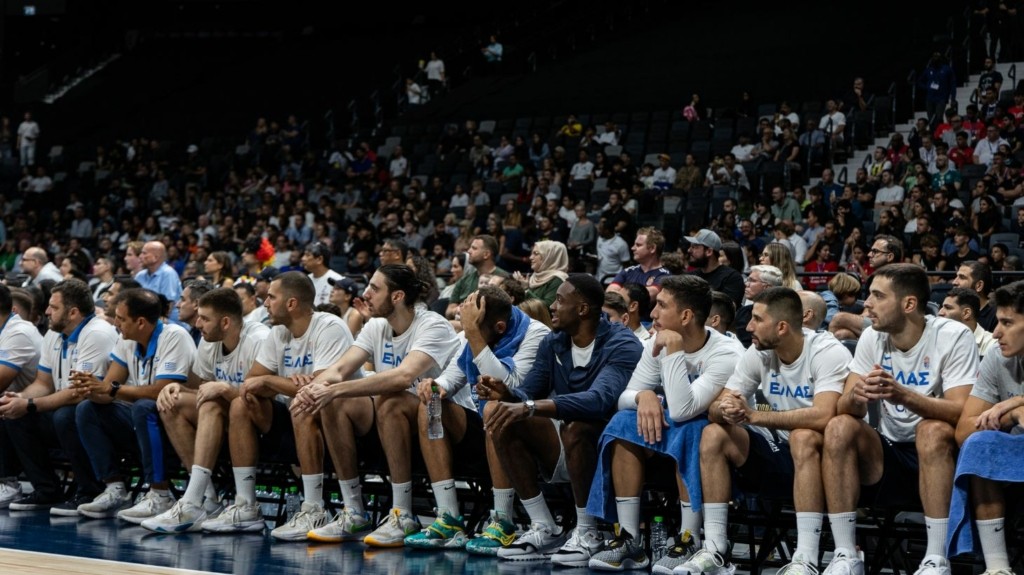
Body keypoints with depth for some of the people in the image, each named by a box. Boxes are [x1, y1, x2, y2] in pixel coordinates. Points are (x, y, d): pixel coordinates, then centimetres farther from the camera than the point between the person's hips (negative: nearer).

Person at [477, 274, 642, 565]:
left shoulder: (621, 345, -17)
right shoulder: (553, 343, 5)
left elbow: (599, 400, -35)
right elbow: (528, 394, 3)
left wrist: (531, 407, -44)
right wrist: (506, 394, -22)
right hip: (561, 453, 7)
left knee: (575, 425, -37)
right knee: (498, 412, -12)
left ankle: (587, 533, -19)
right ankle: (544, 529, -10)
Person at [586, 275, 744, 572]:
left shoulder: (726, 354, -25)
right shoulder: (657, 344, -4)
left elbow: (682, 410, -35)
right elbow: (625, 396, -5)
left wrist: (674, 349, -35)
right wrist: (643, 395, -28)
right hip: (671, 436, 6)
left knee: (686, 430, -36)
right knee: (624, 423, -19)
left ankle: (690, 541, -30)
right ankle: (629, 539, -20)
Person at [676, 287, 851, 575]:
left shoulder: (828, 353, -18)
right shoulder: (758, 354, 0)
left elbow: (823, 416, -35)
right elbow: (715, 409, -3)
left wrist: (754, 414, -32)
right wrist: (725, 410, -29)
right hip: (776, 454, 6)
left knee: (803, 437, -37)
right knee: (713, 434, -14)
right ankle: (714, 550, -14)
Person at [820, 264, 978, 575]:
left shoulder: (953, 337, -13)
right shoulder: (872, 338, 1)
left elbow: (960, 412, -24)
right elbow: (846, 408, -5)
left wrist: (902, 394, -40)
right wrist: (857, 396, -31)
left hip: (937, 458, -4)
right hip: (886, 459, 4)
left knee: (934, 431, -34)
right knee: (839, 427, -21)